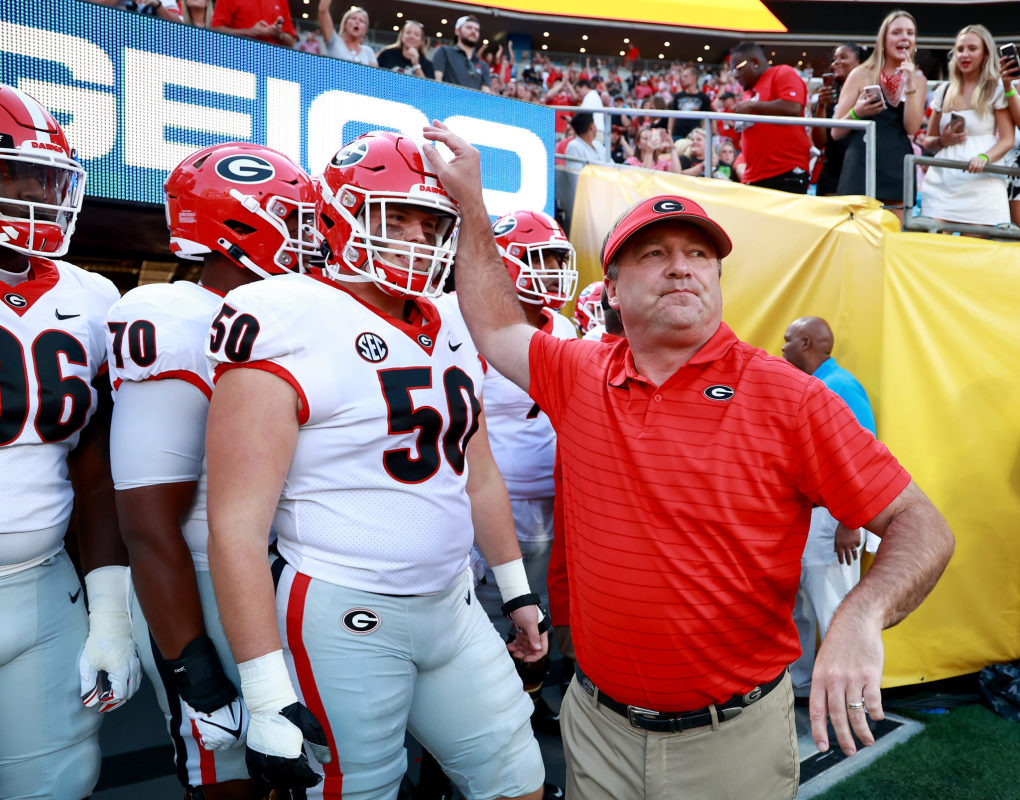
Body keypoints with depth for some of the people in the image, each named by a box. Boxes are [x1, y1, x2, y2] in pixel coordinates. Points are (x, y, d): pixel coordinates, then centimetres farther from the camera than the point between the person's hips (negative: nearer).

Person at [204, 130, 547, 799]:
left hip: (453, 605, 7)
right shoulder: (286, 325, -14)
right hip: (344, 621, -6)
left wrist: (517, 591, 19)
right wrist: (268, 694, -17)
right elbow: (237, 527, -17)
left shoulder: (450, 332, 8)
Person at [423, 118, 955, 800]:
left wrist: (859, 620, -30)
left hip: (733, 739, -2)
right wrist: (469, 201, 10)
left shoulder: (788, 398, -12)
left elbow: (922, 527, -11)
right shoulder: (579, 377, -2)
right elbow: (497, 329, 13)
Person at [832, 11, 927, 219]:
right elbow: (836, 132, 2)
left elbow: (912, 128, -2)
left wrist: (909, 84, -7)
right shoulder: (862, 74, 5)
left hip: (897, 171, 2)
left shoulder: (918, 80, 13)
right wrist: (856, 113, -17)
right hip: (861, 169, -2)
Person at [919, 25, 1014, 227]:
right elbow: (928, 142, 21)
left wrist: (984, 157, -21)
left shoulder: (997, 90, 6)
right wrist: (943, 141, -2)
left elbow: (1007, 140, -1)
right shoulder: (944, 91, 16)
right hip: (942, 184, 3)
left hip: (980, 185, -3)